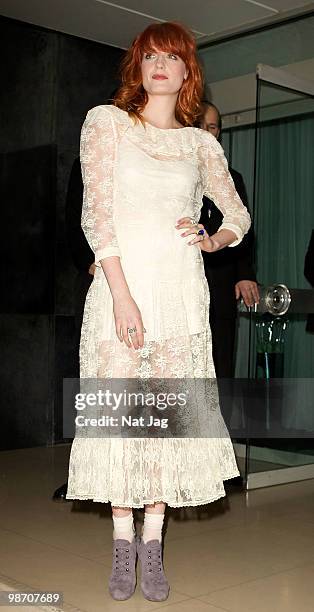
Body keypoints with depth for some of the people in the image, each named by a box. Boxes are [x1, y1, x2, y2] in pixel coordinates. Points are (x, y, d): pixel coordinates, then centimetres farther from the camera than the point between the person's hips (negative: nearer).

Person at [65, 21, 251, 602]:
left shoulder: (201, 143, 12)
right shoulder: (105, 121, 4)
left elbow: (239, 216, 21)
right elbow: (97, 212, -6)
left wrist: (211, 239, -2)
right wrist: (121, 295, -15)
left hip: (182, 290, 2)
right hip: (121, 286, -2)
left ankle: (153, 543, 14)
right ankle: (123, 541, 14)